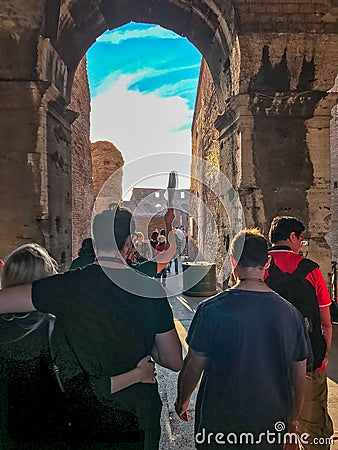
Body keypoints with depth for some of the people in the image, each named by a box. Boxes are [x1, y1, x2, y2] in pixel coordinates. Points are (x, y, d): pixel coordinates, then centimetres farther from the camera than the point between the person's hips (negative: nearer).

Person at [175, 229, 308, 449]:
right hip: (273, 424, 3)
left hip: (220, 424, -2)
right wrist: (294, 416, 17)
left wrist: (182, 400, 7)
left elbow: (193, 366, -12)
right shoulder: (291, 313, -11)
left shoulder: (212, 309, -22)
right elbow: (300, 374, 0)